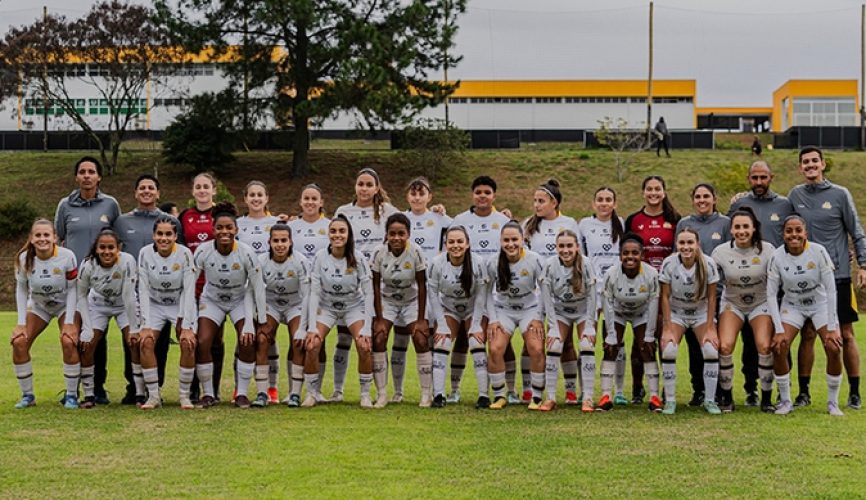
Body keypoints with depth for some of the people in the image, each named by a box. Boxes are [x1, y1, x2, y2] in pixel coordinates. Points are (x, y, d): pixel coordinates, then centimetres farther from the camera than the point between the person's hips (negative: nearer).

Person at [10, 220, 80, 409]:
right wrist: (21, 323, -10)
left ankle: (71, 395, -8)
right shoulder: (24, 258, -19)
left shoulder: (67, 257, -26)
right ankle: (27, 395, 4)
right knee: (19, 342, -13)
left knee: (68, 342, -24)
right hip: (38, 305, 3)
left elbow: (72, 289, -15)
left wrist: (69, 322, -17)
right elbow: (21, 290, -6)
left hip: (66, 305, -3)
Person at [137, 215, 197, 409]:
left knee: (188, 344, -20)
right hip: (155, 304, 2)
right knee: (146, 343, -17)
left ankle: (184, 395, -5)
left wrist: (187, 326, -21)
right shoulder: (145, 253, -15)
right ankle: (154, 395, -6)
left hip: (181, 305, -2)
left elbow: (189, 291, -19)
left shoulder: (184, 254, -20)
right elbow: (143, 291, -12)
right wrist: (145, 325, -16)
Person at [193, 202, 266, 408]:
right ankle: (208, 394, 0)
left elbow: (258, 287, -14)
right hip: (211, 300, 1)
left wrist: (261, 321, -13)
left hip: (241, 301, 0)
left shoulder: (246, 253, -23)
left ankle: (242, 393, -3)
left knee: (248, 342, -19)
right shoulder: (203, 251, -21)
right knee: (202, 343, -17)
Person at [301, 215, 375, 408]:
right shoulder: (321, 257, -16)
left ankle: (365, 395, -3)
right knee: (311, 345, -19)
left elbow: (368, 293, -16)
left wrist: (366, 328, -22)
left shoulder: (358, 258, -18)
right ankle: (311, 394, 0)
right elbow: (314, 293, -13)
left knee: (365, 346, -22)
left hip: (354, 306, -1)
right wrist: (312, 327, -19)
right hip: (326, 307, 1)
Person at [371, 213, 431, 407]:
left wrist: (421, 319, -15)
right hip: (387, 301, 1)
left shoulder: (415, 252, -22)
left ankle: (427, 394, -1)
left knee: (421, 341, -12)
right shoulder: (379, 253, -20)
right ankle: (381, 394, -5)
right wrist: (379, 318, -14)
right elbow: (376, 286, -13)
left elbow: (422, 286, -15)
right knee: (378, 340, -13)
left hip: (412, 301, -1)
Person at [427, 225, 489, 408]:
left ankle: (484, 395, -11)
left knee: (477, 344, -17)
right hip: (448, 310, 1)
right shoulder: (437, 263, -22)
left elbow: (480, 296, -15)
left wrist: (475, 326, -15)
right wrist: (441, 324, -15)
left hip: (473, 310, -1)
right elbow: (432, 293, -13)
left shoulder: (477, 264, -23)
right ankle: (438, 394, -11)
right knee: (441, 343, -15)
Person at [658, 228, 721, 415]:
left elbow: (711, 297, -12)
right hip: (676, 313, 0)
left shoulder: (708, 264, -19)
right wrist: (667, 329, -15)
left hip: (701, 313, 0)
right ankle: (670, 400, -6)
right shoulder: (669, 264, -19)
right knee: (668, 350, -21)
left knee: (711, 350, -18)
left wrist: (710, 328, -13)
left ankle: (710, 400, -2)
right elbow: (665, 297, -13)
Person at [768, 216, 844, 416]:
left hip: (820, 304, -1)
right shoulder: (777, 257, -18)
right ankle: (785, 401, 3)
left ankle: (833, 402, 4)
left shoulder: (818, 251, -21)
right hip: (792, 306, 1)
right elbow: (771, 294, -12)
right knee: (779, 348, -15)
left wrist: (832, 327, -17)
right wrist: (779, 330, -16)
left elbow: (831, 289, -17)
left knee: (834, 349, -16)